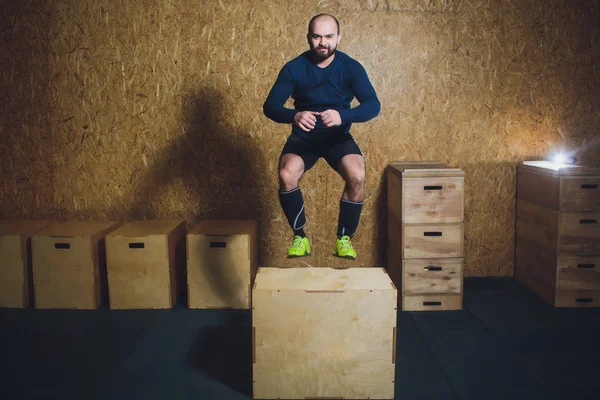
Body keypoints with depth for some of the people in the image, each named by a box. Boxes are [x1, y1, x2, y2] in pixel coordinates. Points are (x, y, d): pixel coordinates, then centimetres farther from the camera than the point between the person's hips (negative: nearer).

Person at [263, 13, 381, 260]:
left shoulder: (351, 67, -10)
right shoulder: (294, 68, -10)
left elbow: (373, 105, -20)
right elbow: (270, 106, -16)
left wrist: (343, 115, -41)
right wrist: (294, 115, -40)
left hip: (339, 137, 0)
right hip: (303, 137, 0)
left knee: (357, 176, -29)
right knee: (286, 175, -30)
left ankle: (344, 238, -7)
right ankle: (300, 237, -9)